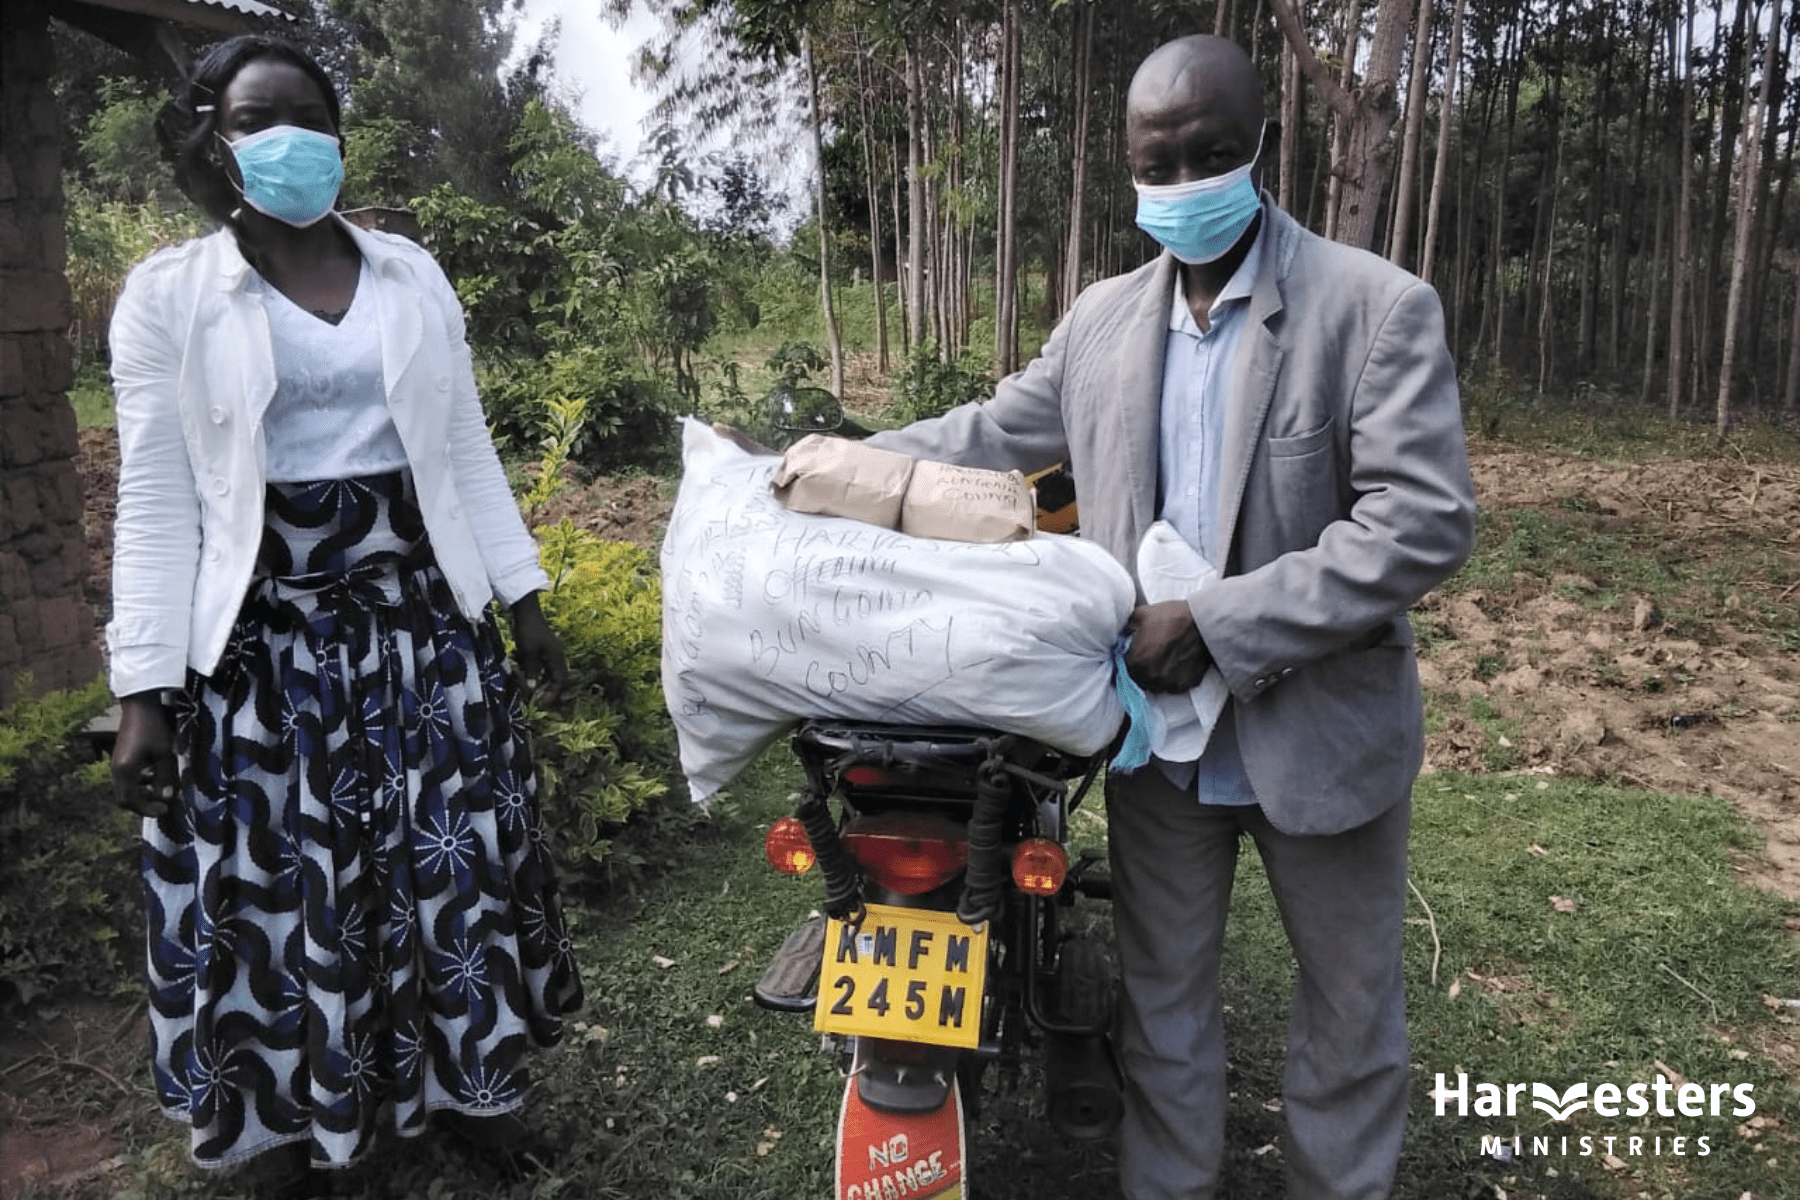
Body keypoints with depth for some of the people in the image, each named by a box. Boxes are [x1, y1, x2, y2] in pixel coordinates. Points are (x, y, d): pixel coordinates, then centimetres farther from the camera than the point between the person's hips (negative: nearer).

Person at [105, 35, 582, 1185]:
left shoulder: (412, 274, 7)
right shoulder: (168, 296, -1)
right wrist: (145, 690, -8)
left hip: (427, 625, 3)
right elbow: (157, 504, -3)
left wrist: (523, 595, 8)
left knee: (456, 866, 10)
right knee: (283, 890, 7)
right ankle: (304, 1127, 30)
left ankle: (478, 1084, 31)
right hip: (264, 645, -2)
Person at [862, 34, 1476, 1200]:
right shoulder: (1103, 319, 3)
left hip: (1322, 733, -3)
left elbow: (1424, 522, -20)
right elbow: (990, 433, 14)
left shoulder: (1380, 307, -13)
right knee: (1162, 996, 19)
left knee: (1351, 1013, 17)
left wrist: (1217, 624, -24)